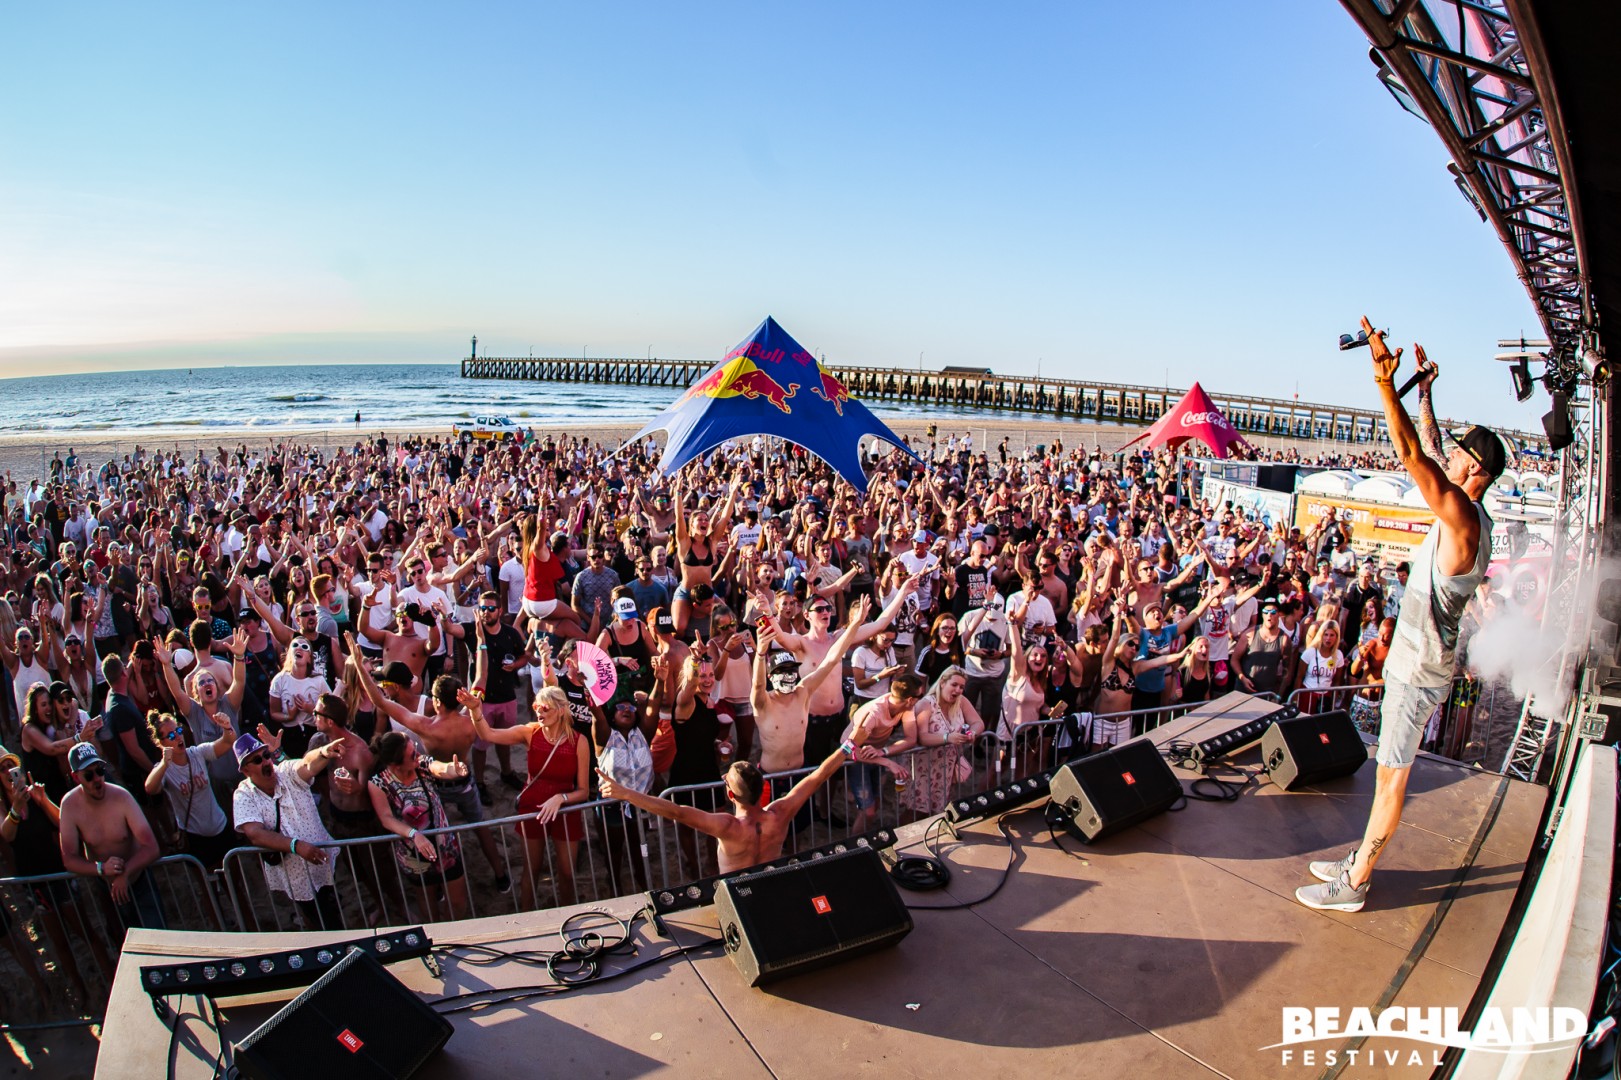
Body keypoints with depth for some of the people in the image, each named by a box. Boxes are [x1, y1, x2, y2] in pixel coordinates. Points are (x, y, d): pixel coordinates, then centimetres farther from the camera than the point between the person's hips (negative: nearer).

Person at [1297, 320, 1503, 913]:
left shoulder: (1463, 518, -21)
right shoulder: (1464, 517, 8)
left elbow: (1415, 456, -33)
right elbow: (1430, 454, 20)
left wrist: (1387, 384, -39)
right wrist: (1424, 392, 22)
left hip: (1420, 670, -10)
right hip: (1413, 661, 10)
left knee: (1392, 775, 1)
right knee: (1390, 770, 18)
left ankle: (1353, 885, 12)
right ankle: (1359, 861, 31)